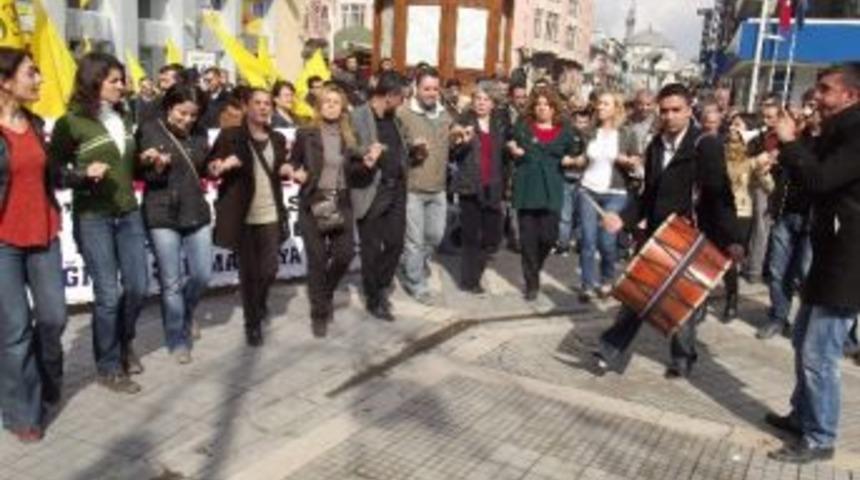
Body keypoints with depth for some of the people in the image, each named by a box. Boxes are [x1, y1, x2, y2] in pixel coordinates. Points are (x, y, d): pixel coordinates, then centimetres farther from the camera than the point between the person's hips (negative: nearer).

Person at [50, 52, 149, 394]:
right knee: (108, 294, -2)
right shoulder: (71, 122, -9)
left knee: (138, 287, 9)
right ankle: (108, 367, 15)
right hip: (92, 218, -6)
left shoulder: (123, 118, 10)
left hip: (129, 213, 6)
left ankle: (125, 344, 35)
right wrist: (85, 173, -22)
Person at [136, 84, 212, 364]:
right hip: (162, 215, -4)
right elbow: (145, 176, -5)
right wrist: (157, 167, -25)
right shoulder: (150, 131, -4)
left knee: (202, 275, 6)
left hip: (196, 213, 4)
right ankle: (177, 340, 15)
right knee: (171, 282, 1)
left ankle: (186, 315, 36)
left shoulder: (198, 136, 9)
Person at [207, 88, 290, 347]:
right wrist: (220, 166, -26)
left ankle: (260, 303, 35)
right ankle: (252, 323, 19)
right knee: (248, 272, 4)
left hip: (271, 214, 3)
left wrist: (289, 171, 1)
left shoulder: (278, 139, 11)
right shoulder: (230, 136, -2)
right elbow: (209, 166, -4)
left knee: (270, 269, 2)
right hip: (242, 215, -3)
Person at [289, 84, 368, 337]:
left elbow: (352, 170, 8)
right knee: (317, 259, 1)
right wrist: (296, 174, -17)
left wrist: (367, 161, -10)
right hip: (312, 203, -3)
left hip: (341, 203, 3)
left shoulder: (349, 136, 7)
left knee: (345, 254, -4)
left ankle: (326, 293, 27)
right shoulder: (306, 134, -1)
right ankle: (319, 313, 17)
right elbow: (293, 164, 4)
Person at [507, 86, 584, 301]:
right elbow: (509, 145, 17)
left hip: (551, 190, 0)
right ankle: (532, 282, 13)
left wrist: (571, 159, -7)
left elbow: (576, 154, 15)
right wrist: (512, 149, -5)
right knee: (528, 237, 1)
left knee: (548, 236, -5)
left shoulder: (564, 130, 6)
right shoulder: (522, 126, 6)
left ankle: (533, 269, 27)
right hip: (526, 189, 0)